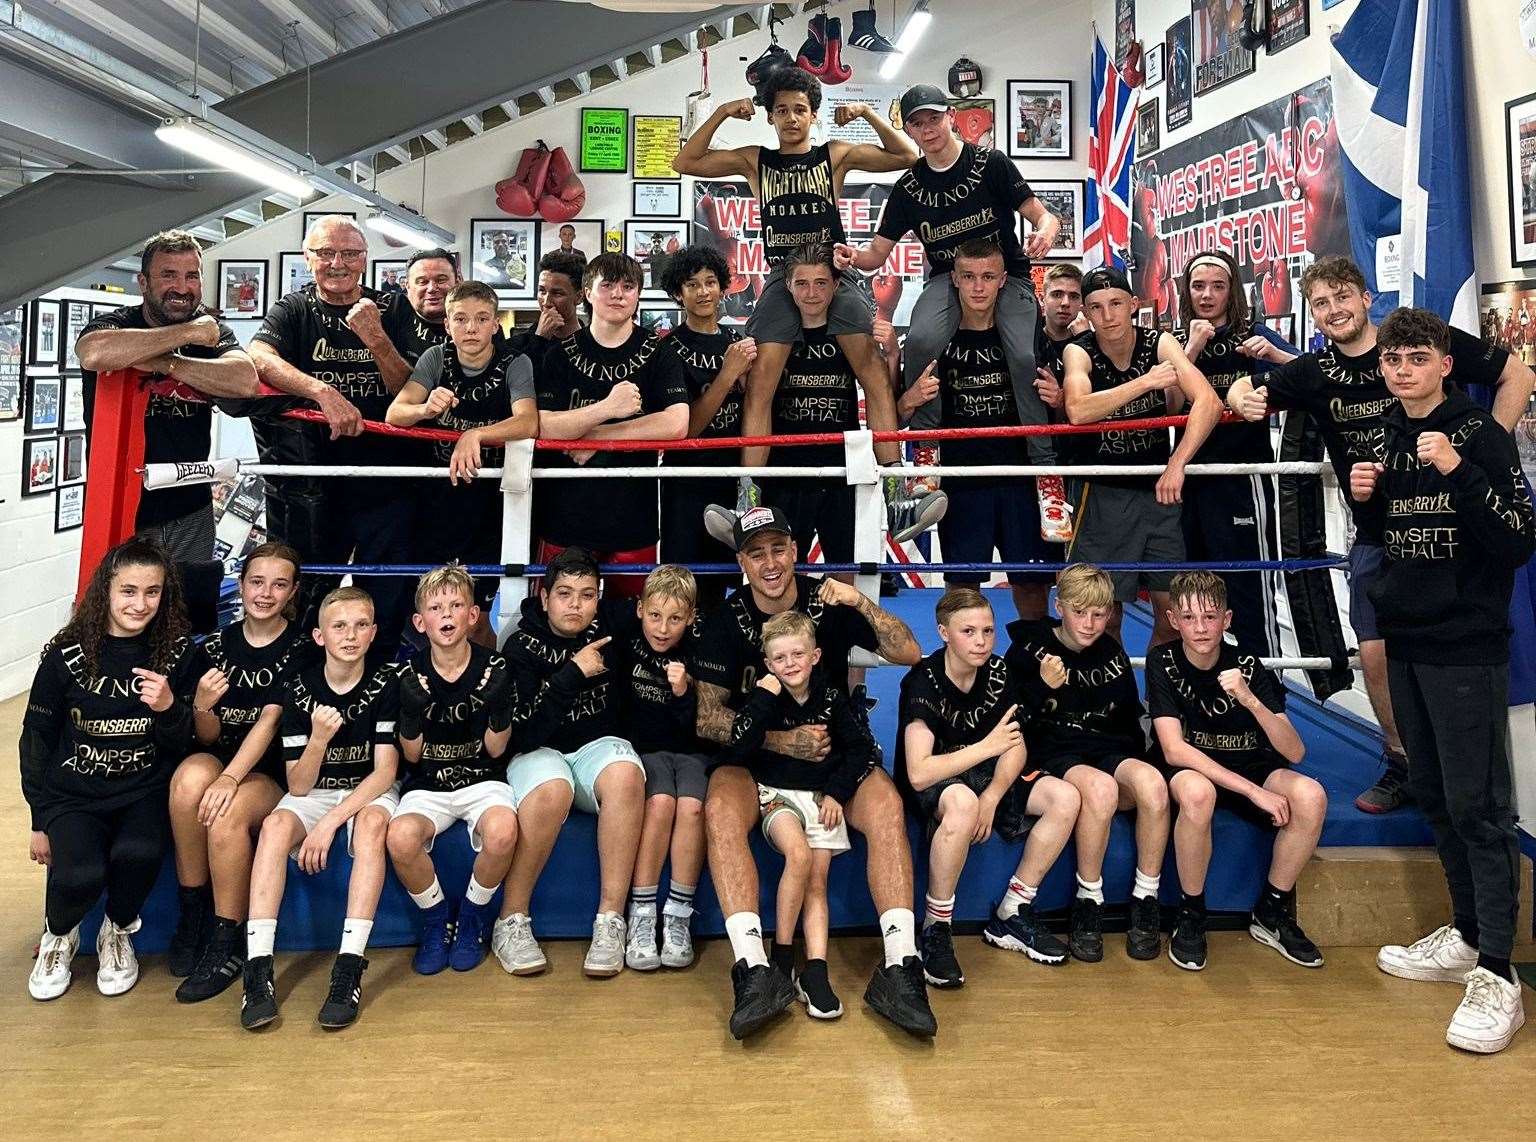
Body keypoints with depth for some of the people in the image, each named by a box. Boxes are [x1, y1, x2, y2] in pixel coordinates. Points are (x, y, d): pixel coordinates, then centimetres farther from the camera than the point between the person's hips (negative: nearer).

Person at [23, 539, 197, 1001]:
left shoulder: (177, 653, -3)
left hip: (145, 790, 0)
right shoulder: (66, 654, -6)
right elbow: (36, 739, 4)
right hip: (73, 793, 0)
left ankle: (118, 933, 4)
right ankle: (58, 936, 11)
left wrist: (168, 709, -23)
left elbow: (182, 747, 1)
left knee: (138, 854, -30)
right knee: (80, 874, -27)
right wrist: (40, 821, 5)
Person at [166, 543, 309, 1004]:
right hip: (218, 758, 3)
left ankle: (228, 944, -14)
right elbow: (208, 737, 3)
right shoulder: (214, 647, 5)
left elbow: (269, 720, -16)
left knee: (228, 813, -33)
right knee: (190, 776, -31)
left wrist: (230, 779, -29)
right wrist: (201, 708, -20)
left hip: (272, 773, -3)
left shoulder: (302, 649, -5)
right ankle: (192, 914, -14)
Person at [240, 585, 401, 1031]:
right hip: (314, 792, 2)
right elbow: (298, 786, -8)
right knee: (275, 825, -30)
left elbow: (385, 770, -14)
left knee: (372, 823, -35)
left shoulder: (385, 684, -10)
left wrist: (331, 822, -24)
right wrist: (319, 738, -28)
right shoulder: (300, 690, -6)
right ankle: (258, 969, -32)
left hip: (370, 792, -2)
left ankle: (349, 968, -37)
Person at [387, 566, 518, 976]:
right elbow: (412, 756, 0)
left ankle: (473, 914, -3)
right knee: (400, 837, -33)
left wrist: (499, 708, -21)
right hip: (428, 785, 1)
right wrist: (413, 714, -19)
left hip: (482, 780, -1)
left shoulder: (494, 669, -4)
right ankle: (435, 916, -1)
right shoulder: (411, 676, -2)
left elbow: (495, 749, -3)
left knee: (502, 831, -35)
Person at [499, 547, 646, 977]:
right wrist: (573, 673, -22)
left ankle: (610, 920, -29)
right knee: (553, 790, -38)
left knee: (625, 775, -34)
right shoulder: (522, 646, -9)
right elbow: (523, 732, -18)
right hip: (540, 752, -2)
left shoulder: (608, 622, -2)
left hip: (598, 744, 2)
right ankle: (511, 922, -21)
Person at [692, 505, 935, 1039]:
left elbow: (909, 654, -5)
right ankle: (755, 971, -34)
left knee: (886, 804, -30)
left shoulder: (829, 602, -1)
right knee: (719, 810, -32)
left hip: (836, 750, 0)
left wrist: (861, 602, -20)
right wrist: (780, 739, -21)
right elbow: (708, 718, -6)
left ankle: (899, 968, -29)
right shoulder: (726, 620, -2)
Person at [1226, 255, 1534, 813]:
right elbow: (1244, 391, 12)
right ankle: (1403, 765, 22)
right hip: (1376, 534, 3)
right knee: (1377, 655, 2)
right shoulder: (1311, 373, 1)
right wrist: (1243, 398, -13)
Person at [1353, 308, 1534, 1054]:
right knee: (1434, 796, 13)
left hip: (1466, 647, -7)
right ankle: (1467, 935, 27)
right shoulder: (1388, 439, 10)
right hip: (1406, 639, 7)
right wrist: (1363, 496, 1)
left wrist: (1459, 473, -25)